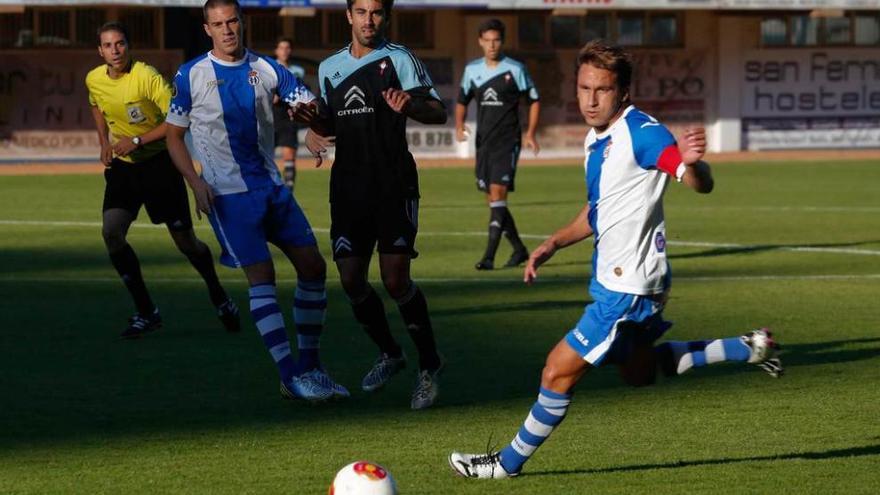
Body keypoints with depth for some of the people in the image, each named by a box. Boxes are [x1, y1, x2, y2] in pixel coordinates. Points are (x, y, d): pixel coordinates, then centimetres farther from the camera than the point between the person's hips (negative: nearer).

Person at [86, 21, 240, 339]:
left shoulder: (147, 77, -21)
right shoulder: (94, 80, -2)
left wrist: (137, 140, -24)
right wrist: (104, 143, 10)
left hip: (158, 163, -4)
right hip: (122, 166, 4)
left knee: (185, 241, 1)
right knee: (111, 232, -16)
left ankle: (219, 298, 29)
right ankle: (146, 312, -6)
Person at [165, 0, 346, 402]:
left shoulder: (267, 70, 6)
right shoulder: (191, 76, -2)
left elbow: (313, 108, 3)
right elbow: (174, 135, 3)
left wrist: (308, 113, -23)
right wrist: (195, 181, -11)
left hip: (271, 186, 5)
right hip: (228, 194, -5)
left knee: (312, 265, 1)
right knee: (261, 275, -16)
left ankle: (309, 367, 14)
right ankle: (290, 376, -20)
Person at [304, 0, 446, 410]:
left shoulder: (399, 59, -1)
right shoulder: (329, 67, 14)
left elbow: (438, 113, -8)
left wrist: (409, 104, -29)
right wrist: (312, 133, 5)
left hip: (394, 187, -5)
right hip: (348, 187, 5)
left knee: (395, 281, -12)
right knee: (351, 280, 1)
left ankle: (429, 365, 4)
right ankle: (389, 354, 24)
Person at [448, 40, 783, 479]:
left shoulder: (641, 132, -21)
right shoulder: (596, 139, 7)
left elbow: (701, 184, -31)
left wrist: (690, 163, -53)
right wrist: (553, 244, 11)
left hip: (629, 285, -10)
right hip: (613, 276, 10)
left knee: (559, 371, -4)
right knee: (639, 372, 26)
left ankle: (510, 462, 13)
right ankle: (746, 348, 29)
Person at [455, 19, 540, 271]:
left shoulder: (515, 69, -4)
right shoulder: (472, 70, 8)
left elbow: (534, 100, 4)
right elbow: (462, 101, 20)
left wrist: (530, 133, -6)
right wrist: (459, 125, 2)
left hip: (507, 142, -5)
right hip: (483, 143, 5)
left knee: (497, 192, -16)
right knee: (492, 199, 9)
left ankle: (489, 256, -19)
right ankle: (519, 249, 25)